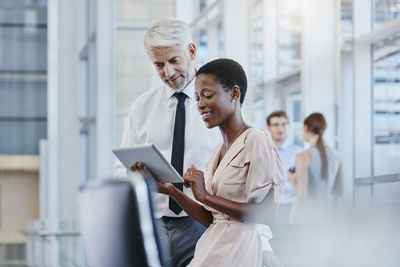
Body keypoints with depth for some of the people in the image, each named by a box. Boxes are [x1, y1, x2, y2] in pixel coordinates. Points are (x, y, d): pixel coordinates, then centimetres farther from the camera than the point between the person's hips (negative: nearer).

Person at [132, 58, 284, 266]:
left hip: (241, 250, -7)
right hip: (214, 248, 7)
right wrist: (171, 191, 3)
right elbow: (210, 219, 13)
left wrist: (205, 196, -13)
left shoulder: (257, 140, -8)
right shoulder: (217, 152, 16)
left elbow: (266, 214, -15)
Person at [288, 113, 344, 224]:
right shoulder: (335, 155, 3)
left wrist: (293, 180, 0)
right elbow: (340, 191, 10)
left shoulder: (303, 156, -17)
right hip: (325, 216, 6)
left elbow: (301, 194, -21)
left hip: (304, 218, -6)